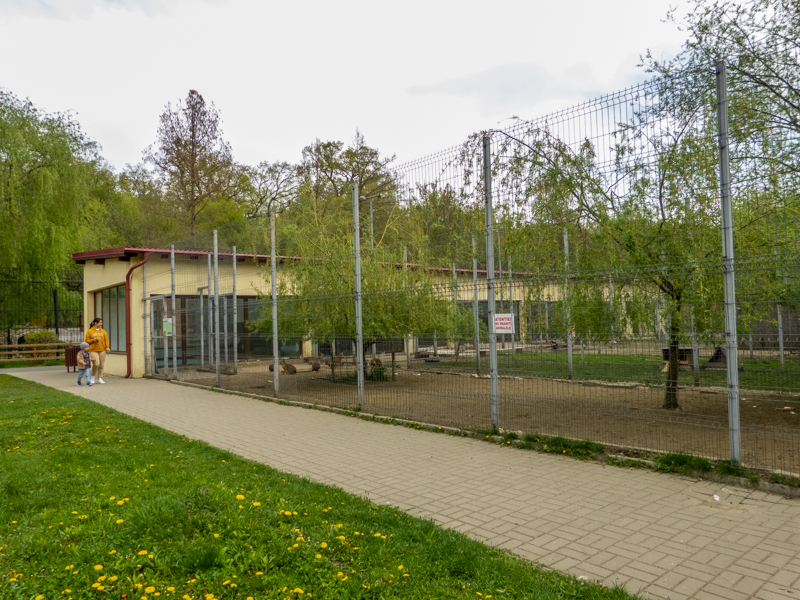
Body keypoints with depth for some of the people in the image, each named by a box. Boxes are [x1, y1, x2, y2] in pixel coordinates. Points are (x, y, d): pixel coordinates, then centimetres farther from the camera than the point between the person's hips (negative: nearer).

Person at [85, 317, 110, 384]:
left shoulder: (103, 331, 11)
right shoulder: (89, 331, 3)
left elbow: (106, 340, 8)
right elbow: (87, 340, 5)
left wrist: (107, 347, -5)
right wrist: (93, 340, -13)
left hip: (102, 350, 3)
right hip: (93, 350, -3)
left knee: (101, 365, 4)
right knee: (96, 364, -15)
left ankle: (100, 378, 12)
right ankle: (93, 377, 7)